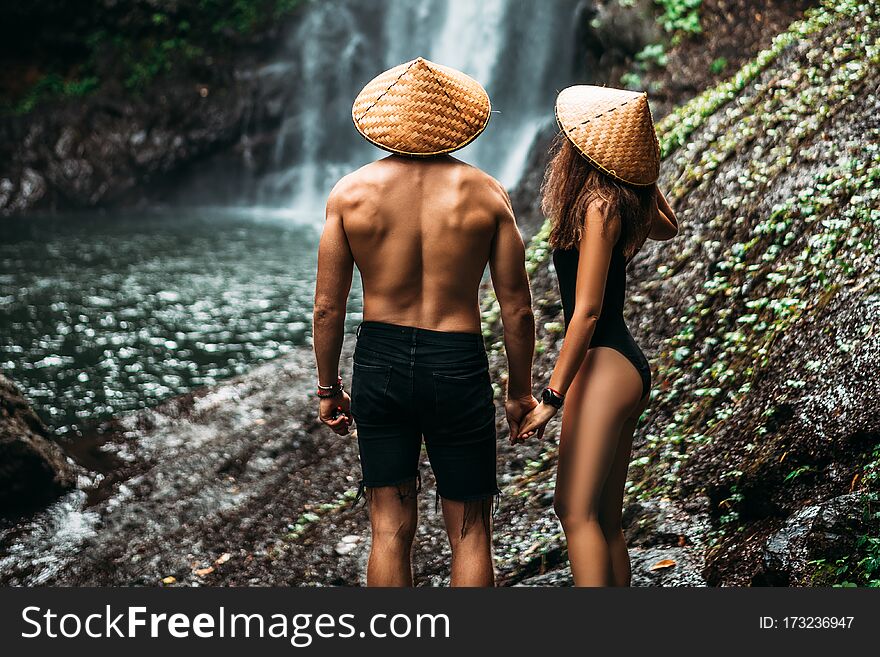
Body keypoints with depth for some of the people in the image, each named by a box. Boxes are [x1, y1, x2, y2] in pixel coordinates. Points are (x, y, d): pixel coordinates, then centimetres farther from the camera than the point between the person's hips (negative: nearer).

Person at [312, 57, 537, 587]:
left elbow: (328, 307, -2)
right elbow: (517, 309, -4)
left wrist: (328, 388, 11)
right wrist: (521, 391, 9)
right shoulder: (486, 194, -6)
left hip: (379, 364, 2)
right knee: (471, 533, 11)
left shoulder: (351, 192, -4)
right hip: (458, 367, -1)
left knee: (391, 530, 12)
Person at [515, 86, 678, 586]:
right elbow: (668, 226, 35)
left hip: (605, 366, -10)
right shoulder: (626, 202, 11)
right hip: (628, 367, 10)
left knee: (576, 510, -11)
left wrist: (551, 397, -17)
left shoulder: (598, 206, -14)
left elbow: (587, 310, -18)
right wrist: (640, 171, 25)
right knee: (605, 520, 10)